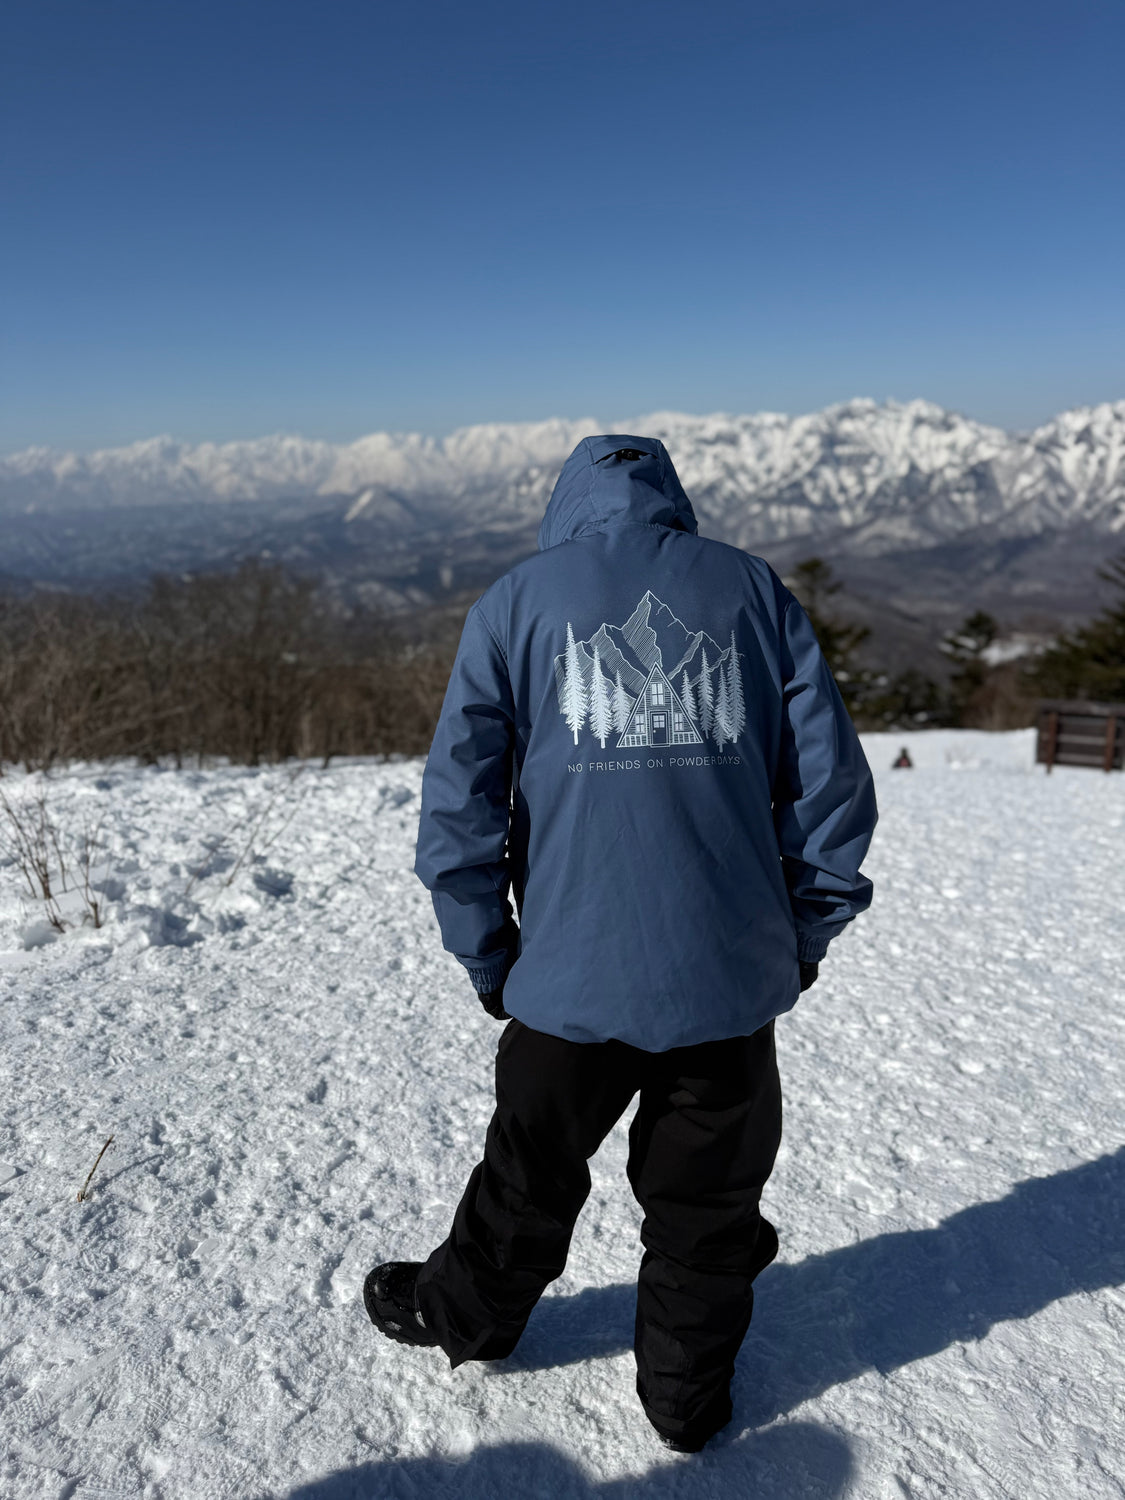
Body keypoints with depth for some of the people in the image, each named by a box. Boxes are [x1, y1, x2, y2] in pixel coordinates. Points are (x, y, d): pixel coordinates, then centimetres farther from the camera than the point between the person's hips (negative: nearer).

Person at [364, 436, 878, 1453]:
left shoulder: (516, 601, 2)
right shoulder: (755, 590, 5)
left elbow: (457, 808, -3)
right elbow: (834, 783, 2)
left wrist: (490, 965, 7)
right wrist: (801, 941, 11)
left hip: (571, 980, 0)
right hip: (734, 980, 1)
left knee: (530, 1178, 23)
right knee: (708, 1199, 21)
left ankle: (463, 1315, 48)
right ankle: (690, 1393, 40)